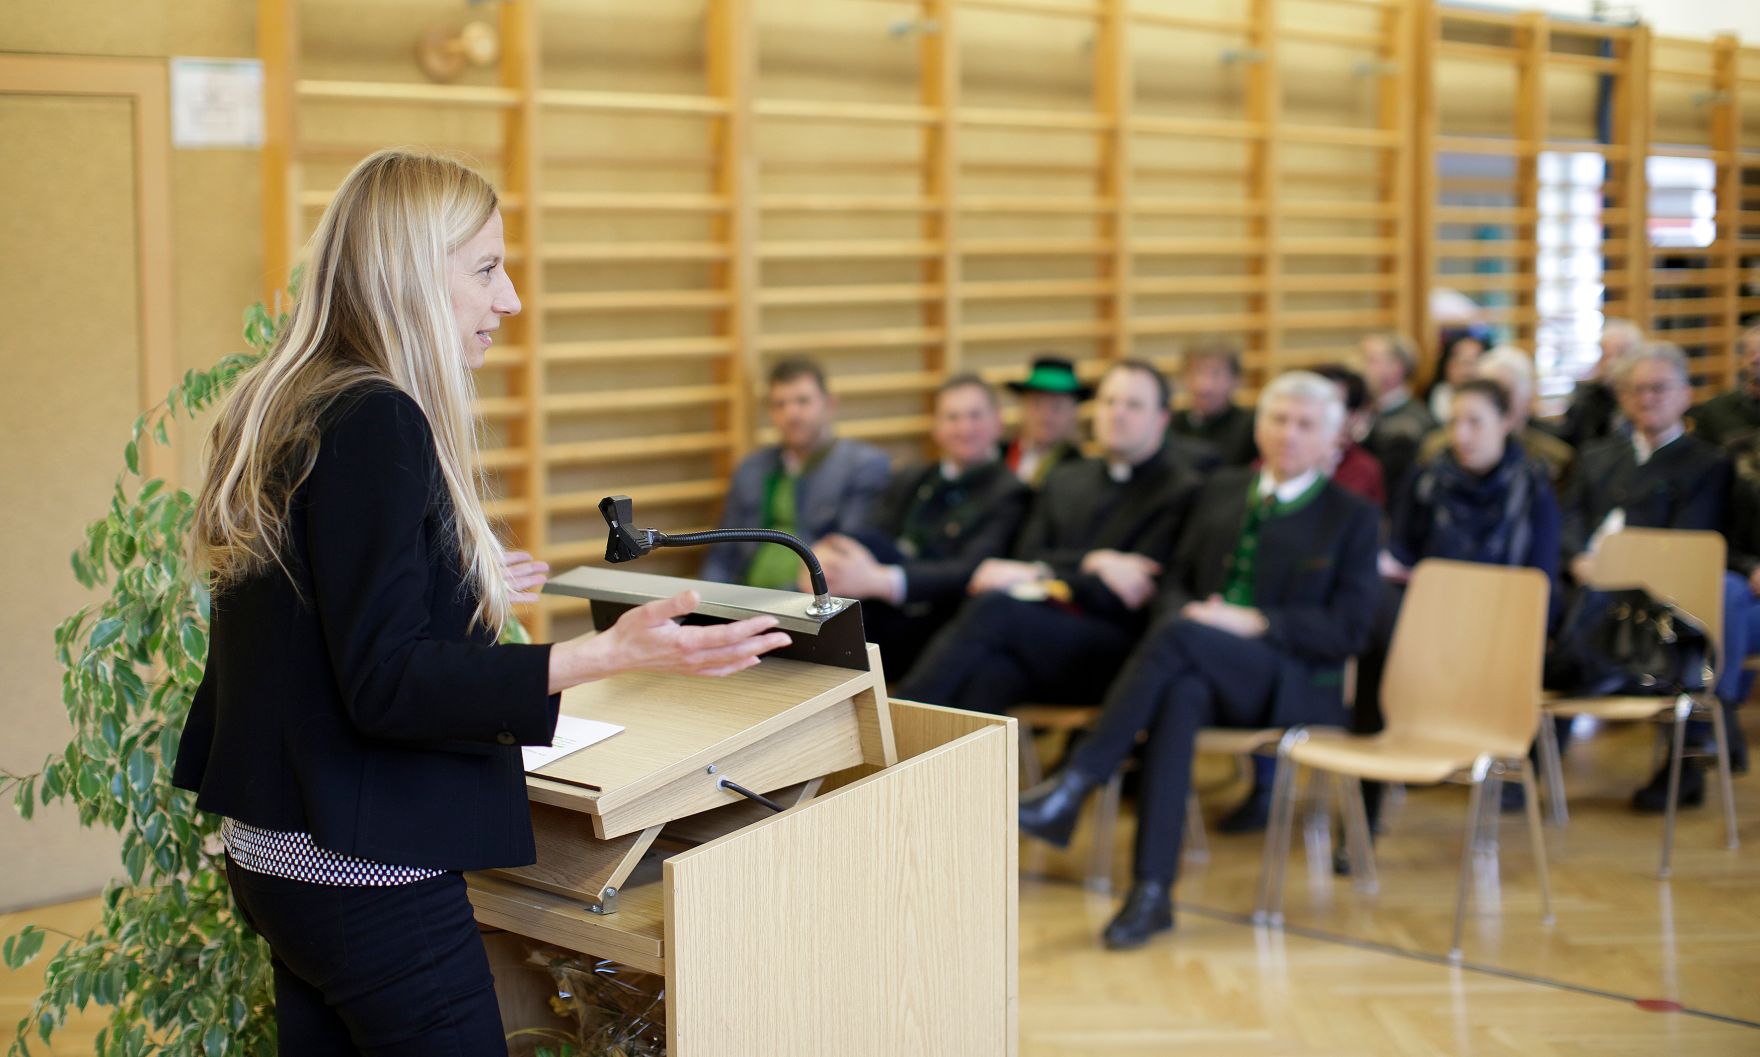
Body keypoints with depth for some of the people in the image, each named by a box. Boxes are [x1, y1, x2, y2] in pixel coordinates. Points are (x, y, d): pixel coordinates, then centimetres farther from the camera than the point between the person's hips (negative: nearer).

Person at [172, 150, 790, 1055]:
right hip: (366, 878, -10)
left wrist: (464, 591, 30)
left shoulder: (282, 408, 9)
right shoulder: (376, 422, -19)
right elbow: (383, 684, -24)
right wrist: (610, 654, -33)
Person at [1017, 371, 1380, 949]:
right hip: (1204, 669, 3)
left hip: (1295, 681, -3)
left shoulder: (1353, 518, 7)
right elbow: (1175, 584, 18)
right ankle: (1152, 891, -40)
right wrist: (1185, 611, -7)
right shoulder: (1221, 490, 19)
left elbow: (1348, 630, -2)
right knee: (1179, 693, -36)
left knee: (1178, 635, -34)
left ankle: (1074, 785, -34)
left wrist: (1254, 622, -15)